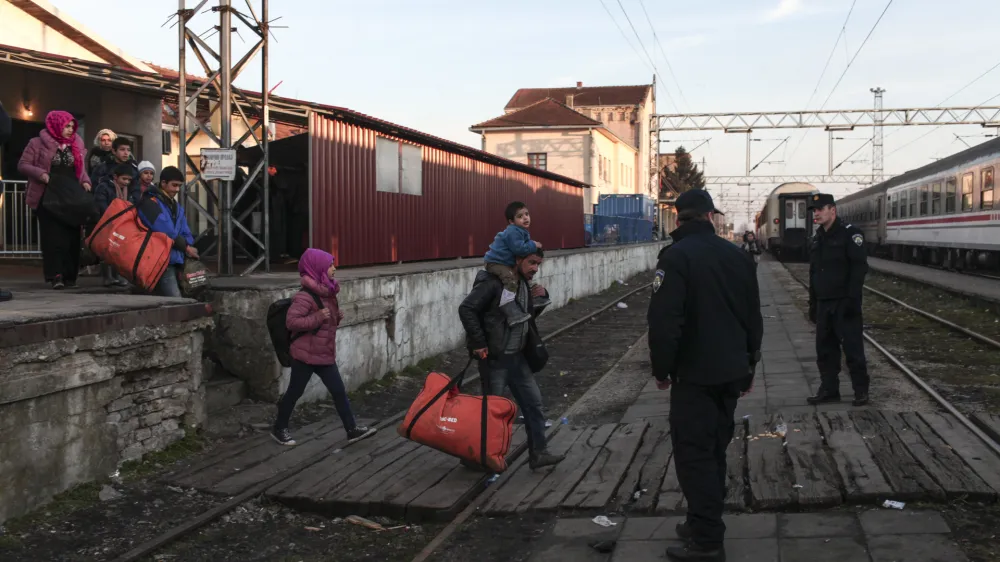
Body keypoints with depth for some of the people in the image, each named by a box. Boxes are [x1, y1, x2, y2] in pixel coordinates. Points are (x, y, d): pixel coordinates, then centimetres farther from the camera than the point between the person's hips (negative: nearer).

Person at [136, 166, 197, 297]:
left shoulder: (176, 206, 22)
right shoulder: (150, 202, -6)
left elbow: (185, 233, 18)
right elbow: (165, 232, -15)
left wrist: (188, 249, -3)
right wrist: (186, 247, -5)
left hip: (177, 261, 9)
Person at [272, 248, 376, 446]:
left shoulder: (328, 293, 8)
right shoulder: (305, 296, -20)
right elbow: (291, 322, -27)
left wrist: (338, 317, 2)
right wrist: (317, 318, -28)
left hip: (325, 354, 8)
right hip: (305, 354, -8)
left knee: (339, 391, 6)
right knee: (294, 392, 7)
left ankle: (352, 430, 11)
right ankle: (279, 429, 24)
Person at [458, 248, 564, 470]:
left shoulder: (523, 283, 9)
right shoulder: (493, 283, -18)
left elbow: (531, 313, 23)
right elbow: (466, 309, -23)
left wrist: (541, 298, 2)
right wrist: (478, 343, -22)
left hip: (516, 356, 8)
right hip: (494, 358, -8)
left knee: (533, 402, 9)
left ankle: (538, 453, 18)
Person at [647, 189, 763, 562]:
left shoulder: (676, 256, -14)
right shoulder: (735, 254, 8)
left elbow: (664, 321, -20)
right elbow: (753, 316, 14)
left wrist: (661, 369, -8)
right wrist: (748, 365, 22)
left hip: (695, 373, -7)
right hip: (732, 371, 7)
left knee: (694, 453, -2)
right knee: (714, 449, 16)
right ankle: (705, 524, 26)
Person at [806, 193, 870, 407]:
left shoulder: (849, 233, -9)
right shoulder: (818, 237, 14)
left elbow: (859, 267, -15)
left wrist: (852, 299, -21)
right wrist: (812, 303, 14)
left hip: (844, 304, -7)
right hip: (823, 304, 7)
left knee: (853, 348, -2)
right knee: (825, 349, 10)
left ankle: (861, 391, 8)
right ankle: (829, 389, 19)